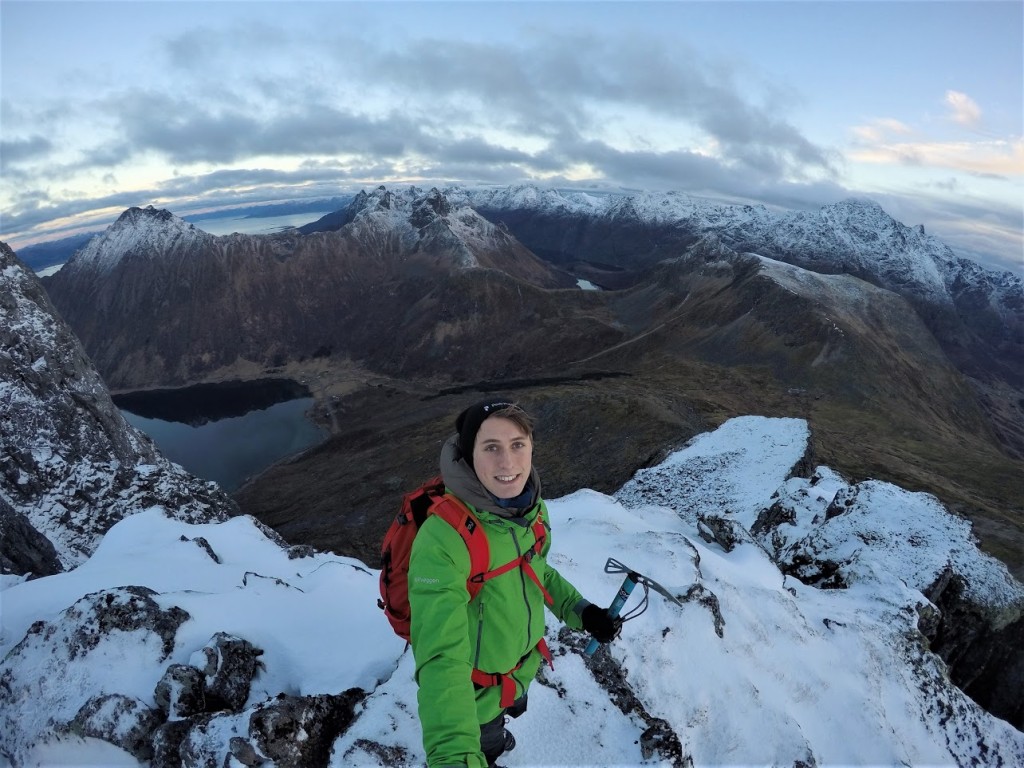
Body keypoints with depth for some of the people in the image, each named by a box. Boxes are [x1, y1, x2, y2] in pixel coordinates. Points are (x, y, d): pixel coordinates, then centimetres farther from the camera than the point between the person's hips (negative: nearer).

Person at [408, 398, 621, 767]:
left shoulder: (533, 509, -15)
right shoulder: (443, 537, -39)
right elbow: (442, 656, -47)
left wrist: (581, 611, -5)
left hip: (523, 665, 7)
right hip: (474, 691, -6)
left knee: (511, 710, 36)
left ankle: (493, 735, 69)